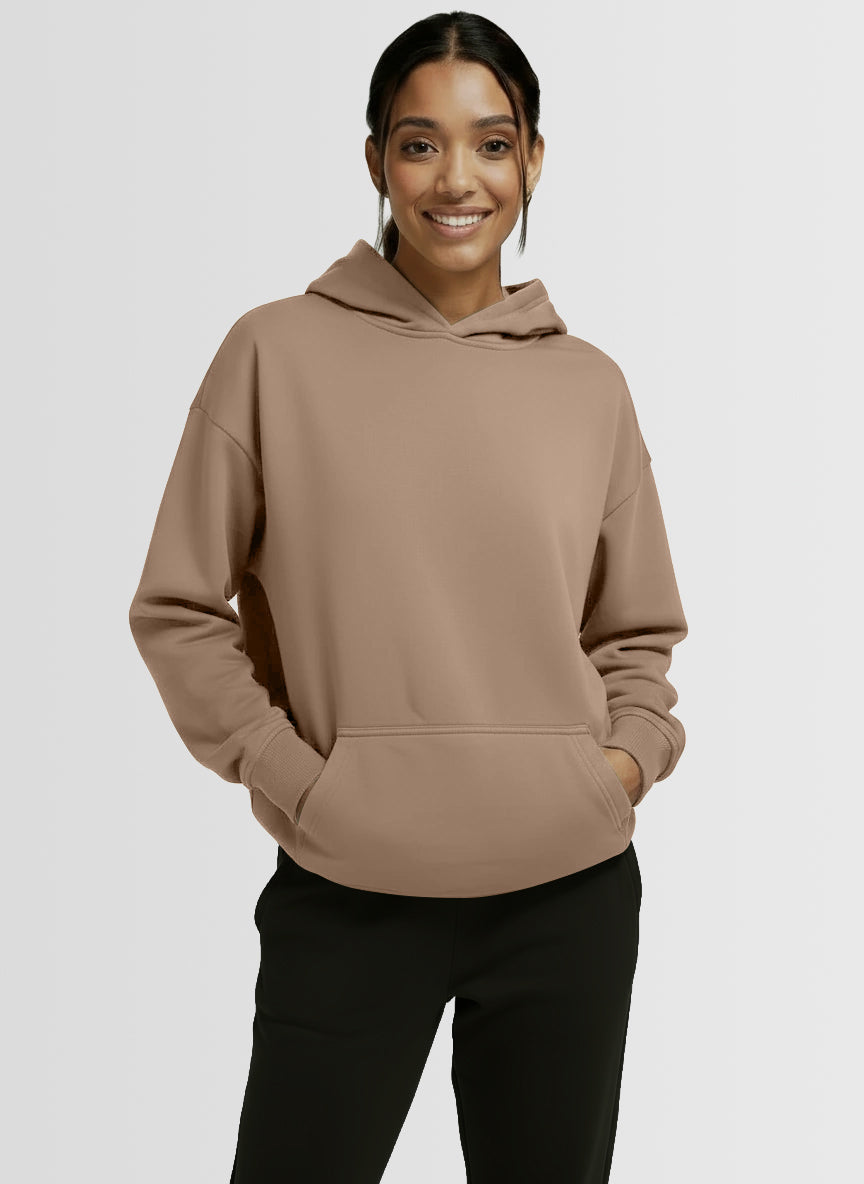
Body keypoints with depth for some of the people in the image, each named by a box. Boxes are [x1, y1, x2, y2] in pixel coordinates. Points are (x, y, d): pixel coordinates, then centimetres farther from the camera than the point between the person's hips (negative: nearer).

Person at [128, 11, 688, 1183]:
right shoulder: (279, 352, -3)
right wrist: (286, 773, -8)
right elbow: (178, 608, 1)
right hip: (350, 899, -2)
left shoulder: (589, 385, 5)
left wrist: (634, 752, -2)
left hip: (571, 893, 3)